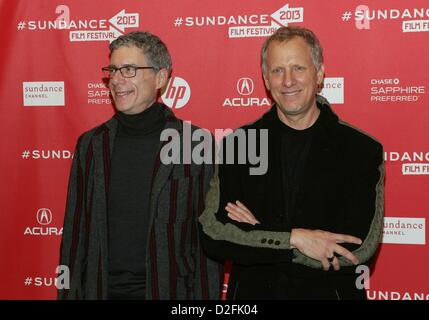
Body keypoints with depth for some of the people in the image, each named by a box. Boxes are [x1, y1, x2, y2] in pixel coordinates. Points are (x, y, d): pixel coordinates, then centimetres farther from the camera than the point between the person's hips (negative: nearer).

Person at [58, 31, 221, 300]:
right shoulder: (91, 145, 4)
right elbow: (75, 233, 7)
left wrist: (206, 296, -9)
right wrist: (69, 294, 4)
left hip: (169, 289, -3)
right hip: (102, 289, 3)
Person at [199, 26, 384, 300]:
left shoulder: (363, 151, -9)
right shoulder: (237, 146, -4)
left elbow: (360, 250, -17)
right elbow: (213, 236, -12)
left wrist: (254, 237, -16)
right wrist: (293, 238, -23)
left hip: (329, 292, -1)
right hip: (250, 292, 1)